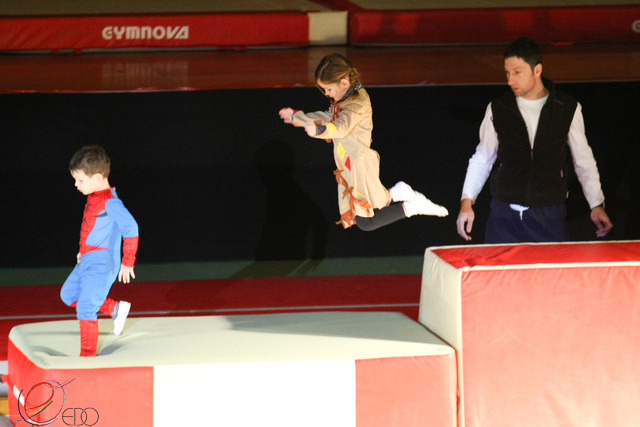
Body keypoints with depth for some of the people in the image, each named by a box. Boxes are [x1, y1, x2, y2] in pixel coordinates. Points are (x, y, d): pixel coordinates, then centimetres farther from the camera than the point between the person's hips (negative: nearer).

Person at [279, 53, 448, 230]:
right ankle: (396, 193, 24)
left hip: (359, 164, -10)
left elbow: (341, 127, -42)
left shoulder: (357, 103, -24)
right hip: (348, 166, 10)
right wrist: (296, 117, 22)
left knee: (365, 223, -4)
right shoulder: (344, 99, 6)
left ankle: (412, 207, 4)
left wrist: (318, 130, -61)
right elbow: (328, 118, 23)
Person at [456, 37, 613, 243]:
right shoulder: (497, 110, 3)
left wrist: (597, 204, 7)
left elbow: (584, 161, 10)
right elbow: (482, 159, 11)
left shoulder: (568, 109, 1)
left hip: (549, 218, -1)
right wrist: (467, 201, 0)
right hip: (505, 216, 1)